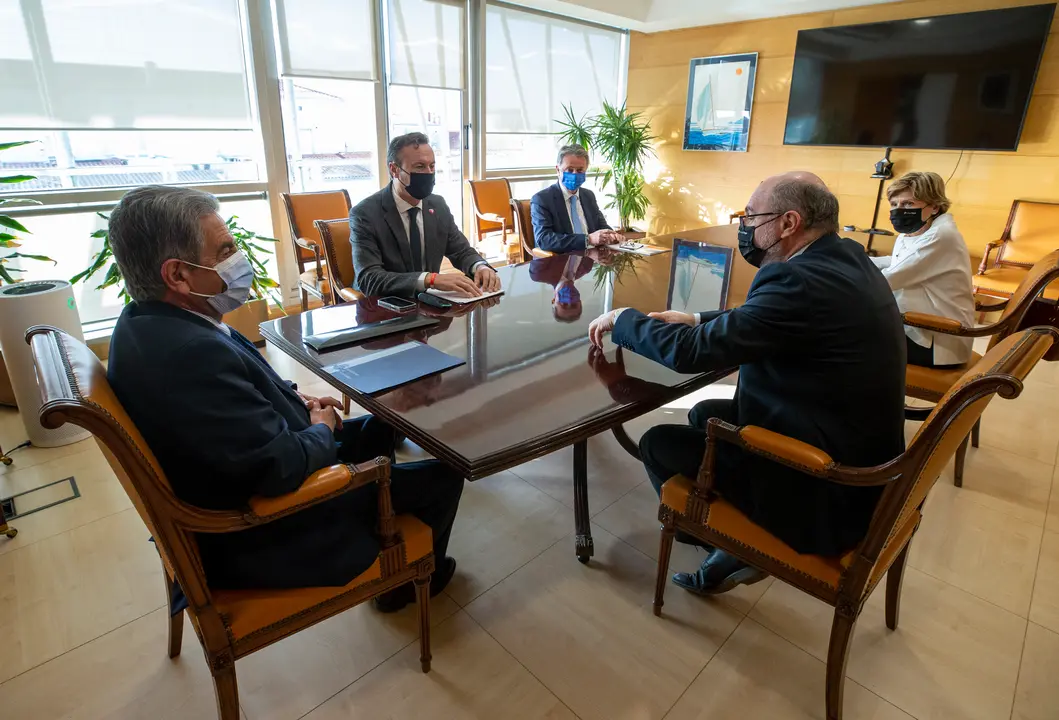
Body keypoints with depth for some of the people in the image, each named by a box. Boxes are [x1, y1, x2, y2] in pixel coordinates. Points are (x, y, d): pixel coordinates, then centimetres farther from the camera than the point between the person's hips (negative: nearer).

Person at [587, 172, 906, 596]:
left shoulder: (799, 280, -28)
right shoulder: (845, 257, 1)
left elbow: (691, 351, -26)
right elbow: (761, 319, 15)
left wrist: (622, 319, -9)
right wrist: (697, 320, 4)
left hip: (827, 487, -9)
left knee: (658, 444, -1)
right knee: (705, 414, 19)